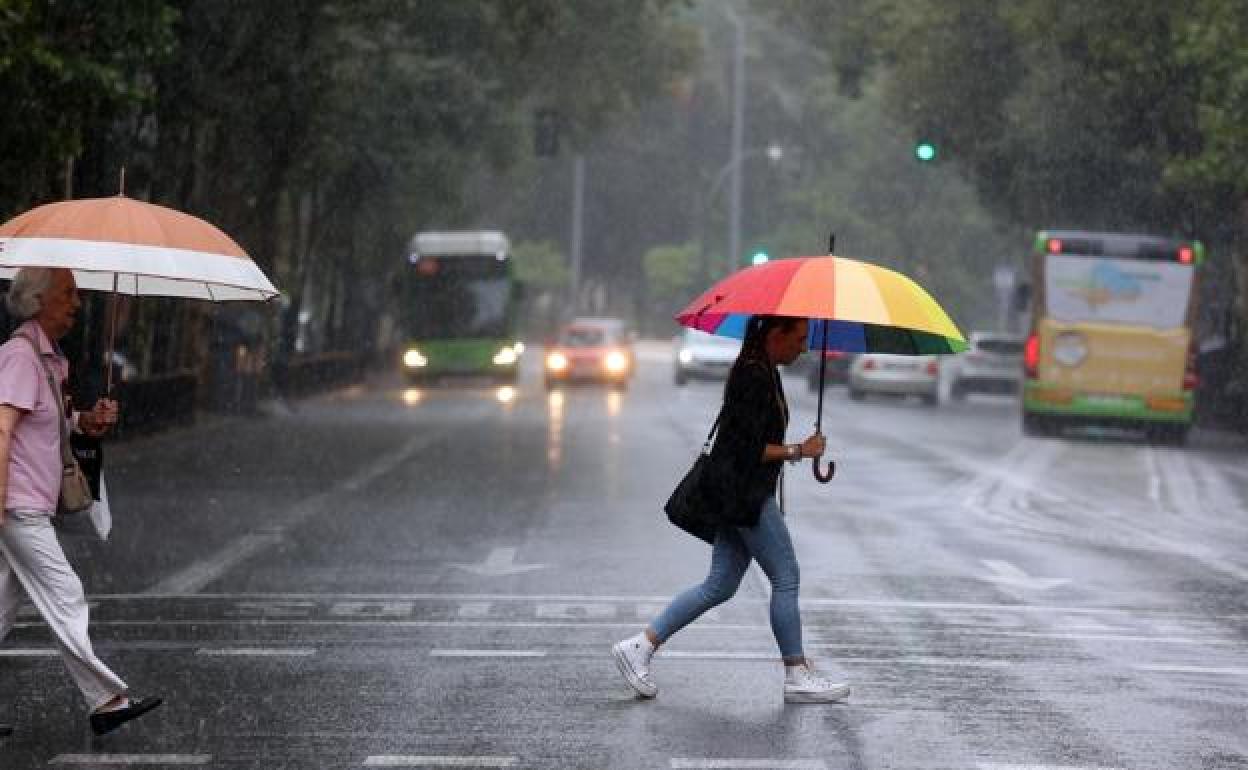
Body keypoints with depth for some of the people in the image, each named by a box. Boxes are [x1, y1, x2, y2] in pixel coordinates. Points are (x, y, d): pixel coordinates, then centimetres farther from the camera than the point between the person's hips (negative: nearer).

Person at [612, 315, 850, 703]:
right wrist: (798, 451, -14)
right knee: (786, 579, -3)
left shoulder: (764, 371, 15)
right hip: (745, 493, -10)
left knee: (720, 585, 10)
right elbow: (748, 449, -21)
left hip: (743, 493, 10)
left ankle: (640, 646, 9)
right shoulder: (753, 377, -17)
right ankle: (797, 677, 4)